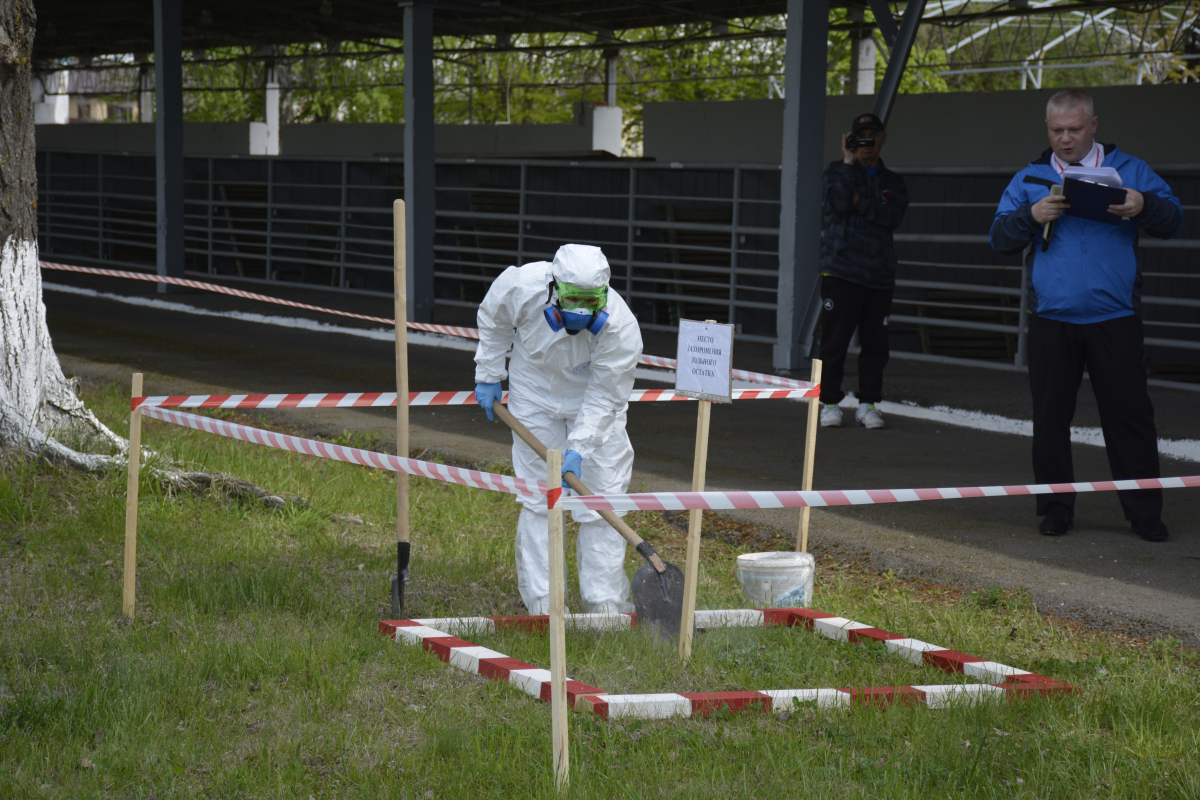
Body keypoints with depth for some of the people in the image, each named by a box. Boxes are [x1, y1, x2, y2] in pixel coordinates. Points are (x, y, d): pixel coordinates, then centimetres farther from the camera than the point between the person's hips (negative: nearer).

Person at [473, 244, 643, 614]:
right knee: (539, 497, -3)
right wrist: (488, 374, 1)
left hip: (594, 398, -1)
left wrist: (578, 449, -31)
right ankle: (542, 603, 3)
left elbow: (605, 397, -23)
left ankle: (606, 603, 4)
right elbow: (493, 319, -4)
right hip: (535, 392, 1)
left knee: (603, 496, -5)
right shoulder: (521, 286, -29)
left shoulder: (621, 327, -33)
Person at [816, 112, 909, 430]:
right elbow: (838, 202, -12)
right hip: (841, 270, -3)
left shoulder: (893, 182, 15)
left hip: (879, 275, 3)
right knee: (834, 341, -4)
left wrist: (861, 202, -10)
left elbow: (894, 216, -4)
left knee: (875, 344, 3)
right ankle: (829, 403, 3)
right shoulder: (837, 171, 8)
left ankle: (867, 405, 10)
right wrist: (849, 162, -9)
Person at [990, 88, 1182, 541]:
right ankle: (1055, 509, 16)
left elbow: (1173, 220, 2)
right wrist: (1031, 216, -13)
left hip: (1114, 320, -2)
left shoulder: (1129, 170, 9)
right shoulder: (1029, 180, 13)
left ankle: (1145, 513, 6)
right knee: (1050, 417, 5)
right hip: (1052, 322, 2)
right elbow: (999, 239, 6)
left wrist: (1143, 206, -19)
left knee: (1129, 414, -2)